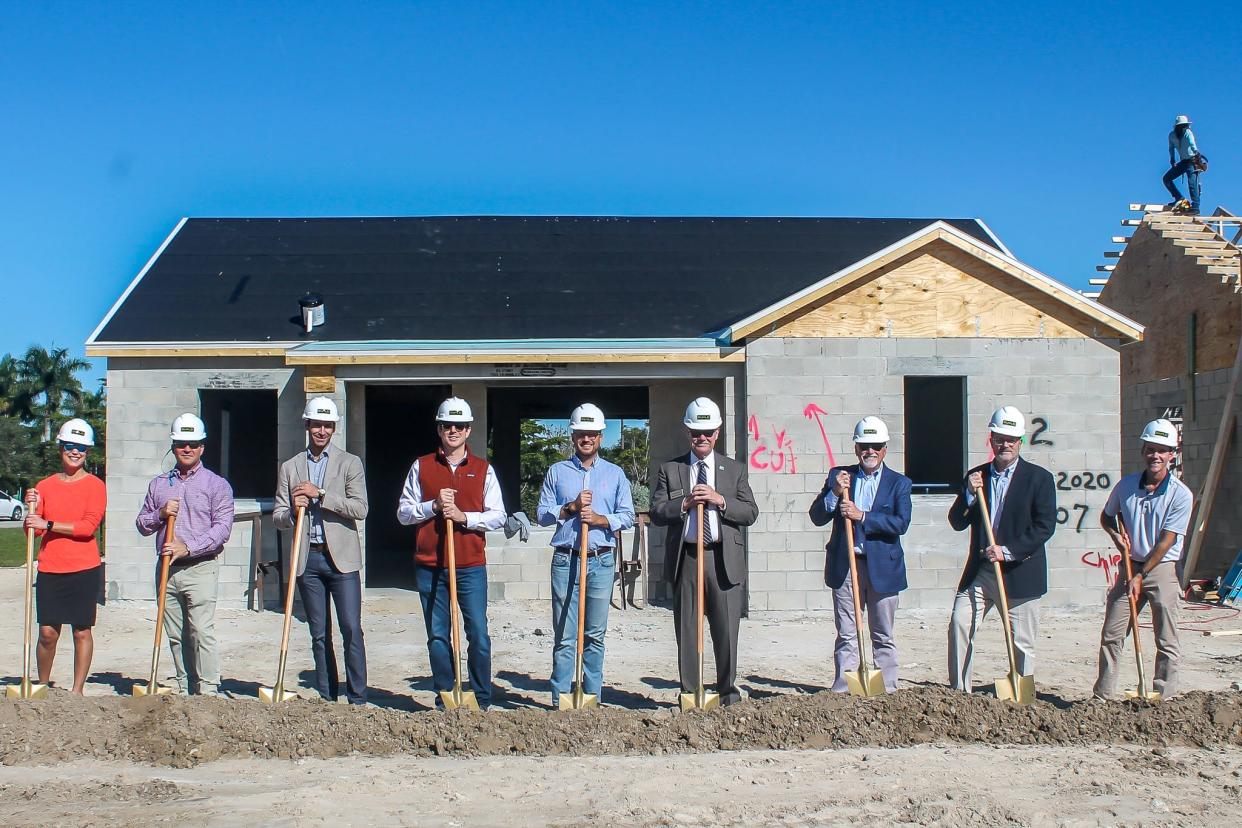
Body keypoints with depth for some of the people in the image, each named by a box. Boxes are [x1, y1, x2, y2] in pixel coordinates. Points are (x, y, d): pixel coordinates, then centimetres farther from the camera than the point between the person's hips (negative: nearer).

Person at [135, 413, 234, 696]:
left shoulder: (217, 484, 3)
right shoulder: (158, 484, 16)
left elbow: (222, 528, -6)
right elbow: (141, 524, 18)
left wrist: (188, 547, -16)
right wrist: (160, 514, -3)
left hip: (201, 568, -4)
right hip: (167, 569, 5)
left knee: (202, 632, -12)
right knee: (175, 634, 6)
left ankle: (208, 689, -9)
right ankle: (184, 687, 14)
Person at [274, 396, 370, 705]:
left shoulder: (350, 463, 5)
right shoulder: (290, 467, 13)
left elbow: (360, 508, -7)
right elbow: (278, 517, 11)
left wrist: (320, 494, -15)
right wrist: (293, 511, -12)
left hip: (340, 557, -3)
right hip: (308, 560, 3)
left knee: (351, 630, -8)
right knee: (319, 634, 8)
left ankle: (358, 700, -4)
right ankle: (327, 699, 15)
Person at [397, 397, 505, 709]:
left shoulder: (483, 469, 9)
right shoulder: (421, 467, 9)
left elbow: (498, 517, 4)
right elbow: (403, 513, 6)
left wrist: (464, 516, -11)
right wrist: (433, 506, -10)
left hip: (471, 566, -1)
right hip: (429, 566, 1)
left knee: (478, 636, -2)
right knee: (438, 636, 5)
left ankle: (482, 701, 9)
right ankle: (445, 699, 14)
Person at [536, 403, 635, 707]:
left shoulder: (615, 474, 12)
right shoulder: (557, 472, 10)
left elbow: (627, 516, 6)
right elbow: (542, 514, 6)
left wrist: (599, 519, -11)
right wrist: (572, 507, -8)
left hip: (601, 561, 1)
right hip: (565, 560, -1)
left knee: (596, 634, 5)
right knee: (564, 634, -2)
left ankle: (592, 696, 11)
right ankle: (560, 698, 1)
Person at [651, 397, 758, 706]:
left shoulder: (734, 470, 11)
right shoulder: (669, 469, 10)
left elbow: (750, 513, 4)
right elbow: (656, 513, 3)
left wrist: (720, 500, -11)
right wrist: (685, 504, -13)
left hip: (724, 558, 0)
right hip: (685, 558, 0)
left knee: (726, 628, 1)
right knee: (686, 630, 4)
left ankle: (727, 689, 13)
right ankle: (690, 691, 11)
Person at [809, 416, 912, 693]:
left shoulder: (899, 483, 3)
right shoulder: (839, 476, 7)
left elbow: (901, 523, -11)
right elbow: (817, 517, 1)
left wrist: (862, 516, -19)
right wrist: (834, 492, -15)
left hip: (882, 567, -1)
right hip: (845, 566, 1)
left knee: (883, 636, 8)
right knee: (846, 635, 4)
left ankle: (887, 691, 14)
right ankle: (843, 690, 7)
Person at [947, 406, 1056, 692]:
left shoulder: (1039, 478, -1)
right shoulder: (976, 476, 10)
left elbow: (1045, 526, -9)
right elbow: (957, 523, 8)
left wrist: (1007, 551, -16)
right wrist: (969, 493, -10)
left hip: (1019, 572, -3)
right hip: (979, 571, 3)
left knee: (1022, 642, 2)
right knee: (959, 625, -10)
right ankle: (958, 693, -2)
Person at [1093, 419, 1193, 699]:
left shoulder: (1181, 494, -11)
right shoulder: (1126, 485, 1)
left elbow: (1166, 541, -12)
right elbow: (1106, 516, 19)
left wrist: (1141, 576, -13)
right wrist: (1117, 536, -3)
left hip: (1162, 569, -3)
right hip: (1131, 566, 4)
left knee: (1166, 641, -1)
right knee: (1111, 634, 3)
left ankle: (1163, 699, 7)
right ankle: (1101, 696, 12)